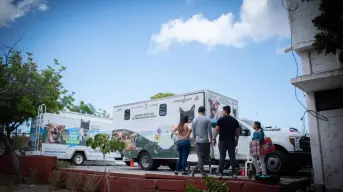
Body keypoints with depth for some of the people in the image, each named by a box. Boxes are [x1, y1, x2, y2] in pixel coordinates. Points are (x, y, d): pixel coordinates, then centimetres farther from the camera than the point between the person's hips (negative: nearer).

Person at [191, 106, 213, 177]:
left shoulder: (194, 120, 7)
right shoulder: (207, 119, -5)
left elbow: (193, 132, 11)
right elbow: (209, 131, -6)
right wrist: (211, 140, 2)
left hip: (198, 142, 4)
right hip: (205, 141, -4)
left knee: (200, 157, 8)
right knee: (206, 157, 8)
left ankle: (202, 172, 7)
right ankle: (195, 169, 3)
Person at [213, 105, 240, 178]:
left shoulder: (221, 120, -4)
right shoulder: (235, 120, 7)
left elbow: (217, 129, -7)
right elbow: (238, 131, 7)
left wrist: (214, 138, -1)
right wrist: (236, 140, 15)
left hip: (222, 141, -2)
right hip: (232, 141, 3)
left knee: (222, 157, 1)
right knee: (232, 157, 7)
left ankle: (220, 173, 1)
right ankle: (234, 173, 7)